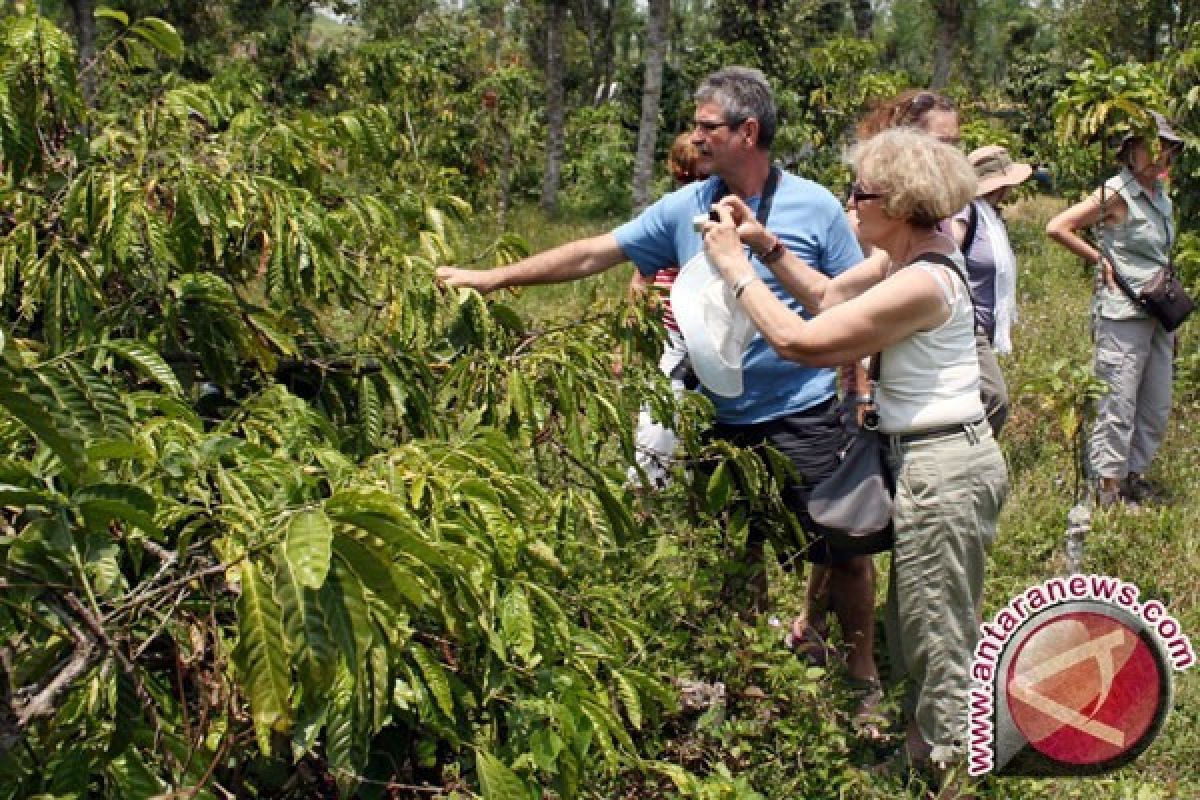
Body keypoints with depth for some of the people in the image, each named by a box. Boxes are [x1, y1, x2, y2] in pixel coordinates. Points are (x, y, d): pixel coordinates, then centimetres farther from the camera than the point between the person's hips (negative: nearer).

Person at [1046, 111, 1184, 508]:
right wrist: (1101, 260, -11)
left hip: (1160, 316, 8)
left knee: (1157, 408, 13)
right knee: (1118, 406, -4)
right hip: (1124, 315, -8)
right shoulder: (1116, 193, -11)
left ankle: (1135, 476, 25)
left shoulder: (1160, 194, 12)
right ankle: (1108, 489, 4)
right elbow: (1057, 227, -16)